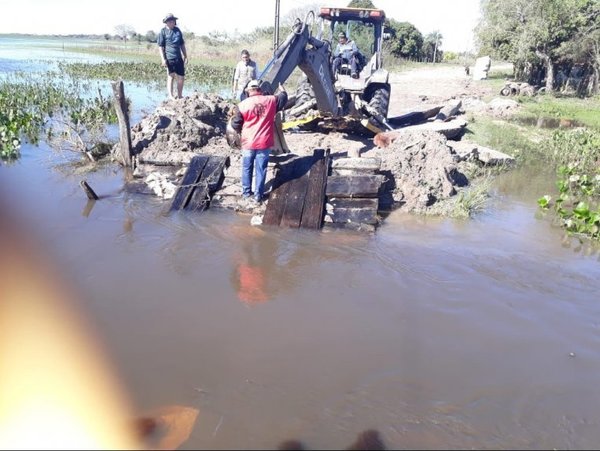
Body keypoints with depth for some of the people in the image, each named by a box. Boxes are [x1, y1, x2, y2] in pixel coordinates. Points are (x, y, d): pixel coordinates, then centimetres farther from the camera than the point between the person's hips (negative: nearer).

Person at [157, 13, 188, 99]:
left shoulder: (178, 30, 15)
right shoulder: (163, 32, -1)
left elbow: (182, 44, 20)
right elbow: (160, 46, -4)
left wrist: (185, 56, 16)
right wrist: (163, 59, -13)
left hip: (179, 58, 5)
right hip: (169, 58, -5)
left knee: (181, 77, 7)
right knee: (170, 76, -2)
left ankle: (179, 96, 20)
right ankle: (171, 96, 3)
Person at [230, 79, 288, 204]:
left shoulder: (243, 104, -8)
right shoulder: (270, 100, -3)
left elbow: (235, 124, -2)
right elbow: (283, 99, 17)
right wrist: (282, 90, 39)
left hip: (248, 142, 0)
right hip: (264, 143, 0)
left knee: (247, 168, 16)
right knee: (261, 169, 8)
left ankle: (246, 192, 26)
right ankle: (258, 195, 15)